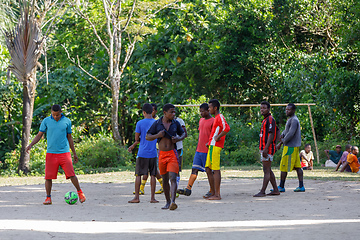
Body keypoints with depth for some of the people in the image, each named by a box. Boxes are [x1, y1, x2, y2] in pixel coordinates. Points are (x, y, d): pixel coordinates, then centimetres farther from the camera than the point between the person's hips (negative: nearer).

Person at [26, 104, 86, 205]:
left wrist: (74, 154, 16)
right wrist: (31, 144, -8)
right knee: (48, 177, -2)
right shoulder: (46, 121, 3)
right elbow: (39, 135, 8)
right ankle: (48, 198, 10)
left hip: (64, 153, 0)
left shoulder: (67, 121, 6)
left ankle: (80, 193, 10)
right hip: (51, 153, 0)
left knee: (71, 174, -7)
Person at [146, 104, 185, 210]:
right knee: (165, 180, 11)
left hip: (172, 154, -1)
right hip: (162, 154, 1)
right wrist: (157, 135, -15)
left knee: (173, 178, -16)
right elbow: (147, 137, 4)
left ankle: (173, 202, -27)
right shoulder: (157, 124, 0)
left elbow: (183, 134, 18)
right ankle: (168, 202, 24)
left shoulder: (175, 123, 3)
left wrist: (178, 139, -5)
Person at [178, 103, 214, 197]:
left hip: (207, 151, -7)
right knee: (194, 169, 0)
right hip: (199, 150, 7)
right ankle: (188, 189, -4)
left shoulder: (213, 121, -8)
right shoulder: (201, 120, 16)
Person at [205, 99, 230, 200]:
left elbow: (227, 128, -27)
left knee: (215, 170, -9)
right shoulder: (216, 118, 21)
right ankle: (213, 192, 17)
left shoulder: (220, 117, -11)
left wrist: (217, 137, -18)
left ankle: (217, 195, -9)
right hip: (211, 146, 10)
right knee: (208, 169, 12)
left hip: (215, 146, -10)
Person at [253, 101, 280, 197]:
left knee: (266, 170, -9)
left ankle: (262, 192, -11)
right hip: (264, 148, 11)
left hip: (268, 149, -11)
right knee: (268, 170, 12)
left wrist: (266, 148, -25)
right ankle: (275, 190, 16)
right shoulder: (265, 120, 19)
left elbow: (271, 135, -19)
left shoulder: (270, 119, -12)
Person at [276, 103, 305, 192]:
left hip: (290, 147, -10)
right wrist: (282, 135, 1)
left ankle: (281, 187, 0)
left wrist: (281, 142, -11)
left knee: (284, 167, -5)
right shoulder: (290, 119, 18)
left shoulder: (294, 120, -14)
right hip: (295, 146, 10)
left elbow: (291, 133, -20)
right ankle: (301, 186, 4)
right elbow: (286, 131, 22)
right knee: (297, 166, 6)